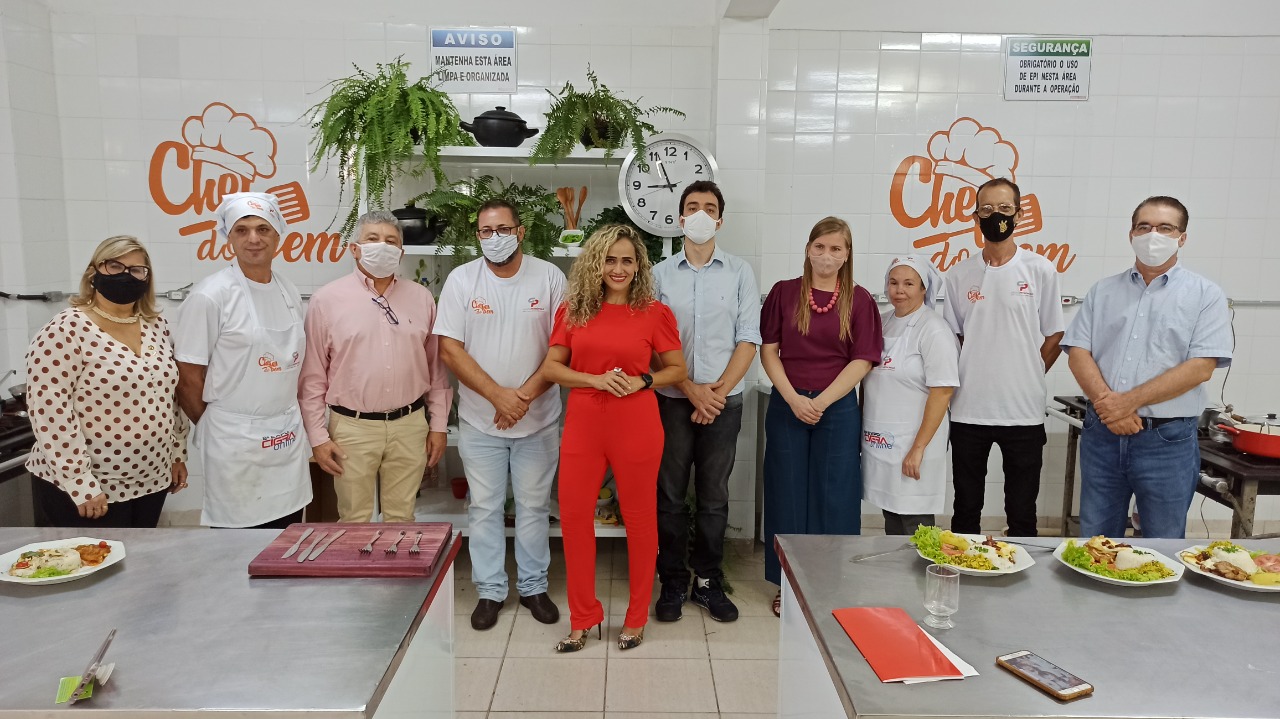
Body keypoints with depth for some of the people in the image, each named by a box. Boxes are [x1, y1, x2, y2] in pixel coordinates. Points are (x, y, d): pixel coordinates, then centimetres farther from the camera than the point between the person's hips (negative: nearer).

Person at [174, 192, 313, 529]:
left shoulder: (289, 292, 8)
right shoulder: (210, 296, -11)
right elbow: (187, 378, -8)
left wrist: (292, 422, 10)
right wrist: (215, 429, 2)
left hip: (289, 441, 5)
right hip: (236, 446, -5)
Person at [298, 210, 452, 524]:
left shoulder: (421, 298, 6)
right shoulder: (327, 299, -2)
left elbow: (436, 367, 9)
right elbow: (312, 376, -1)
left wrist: (439, 424, 7)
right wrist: (317, 435, -3)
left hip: (410, 425, 2)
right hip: (352, 427, -2)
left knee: (402, 518, 12)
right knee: (354, 521, 8)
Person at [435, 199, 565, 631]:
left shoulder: (549, 278, -2)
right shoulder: (462, 280, -2)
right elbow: (449, 349, -7)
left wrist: (525, 394, -15)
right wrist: (498, 395, -15)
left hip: (537, 418, 0)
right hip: (480, 419, 0)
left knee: (534, 505, 10)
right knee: (485, 507, 9)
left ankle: (533, 587, 26)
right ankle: (490, 591, 24)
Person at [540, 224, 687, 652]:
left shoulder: (655, 313, -2)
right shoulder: (573, 309, 3)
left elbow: (678, 370, 5)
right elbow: (550, 367, 4)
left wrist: (641, 382, -13)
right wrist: (596, 380, -12)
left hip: (636, 425, -2)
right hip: (583, 423, 3)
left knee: (639, 518, 9)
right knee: (574, 516, 8)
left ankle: (636, 618, 28)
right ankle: (583, 618, 27)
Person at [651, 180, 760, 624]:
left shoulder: (740, 273, 5)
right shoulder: (660, 274, 4)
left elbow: (748, 340, 0)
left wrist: (718, 392, -10)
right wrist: (692, 388, -11)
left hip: (724, 401, 0)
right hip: (672, 399, 0)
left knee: (714, 496, 7)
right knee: (670, 495, 5)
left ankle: (708, 582, 21)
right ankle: (672, 583, 18)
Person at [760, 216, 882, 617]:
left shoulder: (859, 301, 1)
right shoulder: (784, 293, 2)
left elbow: (862, 361, -4)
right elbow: (768, 351, 0)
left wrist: (821, 401, -13)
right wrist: (793, 399, -11)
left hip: (838, 408, 0)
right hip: (787, 406, 1)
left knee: (833, 497, 5)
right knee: (787, 493, 7)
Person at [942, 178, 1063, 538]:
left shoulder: (1040, 270, -1)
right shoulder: (958, 275, 4)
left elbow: (1053, 337, 4)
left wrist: (1026, 379, 1)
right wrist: (967, 379, 1)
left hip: (1024, 412, -1)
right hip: (968, 411, 2)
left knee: (1022, 515, 10)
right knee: (965, 511, 13)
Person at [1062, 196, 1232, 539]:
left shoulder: (1205, 295, 0)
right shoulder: (1103, 291, 10)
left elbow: (1200, 367, -10)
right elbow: (1078, 353, 2)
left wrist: (1129, 401, -18)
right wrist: (1106, 403, -15)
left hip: (1168, 440, -3)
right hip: (1101, 434, 3)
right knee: (1094, 543, 13)